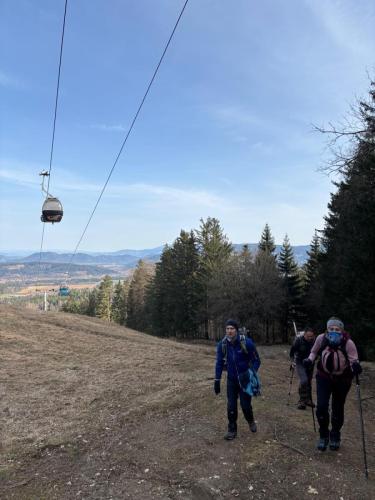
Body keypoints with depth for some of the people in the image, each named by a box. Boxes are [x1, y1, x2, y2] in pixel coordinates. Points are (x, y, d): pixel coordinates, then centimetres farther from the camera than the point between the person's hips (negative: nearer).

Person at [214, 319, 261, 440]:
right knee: (231, 406, 3)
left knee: (245, 404, 4)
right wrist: (217, 381, -4)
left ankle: (251, 421, 36)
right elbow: (219, 363, -2)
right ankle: (232, 430, 22)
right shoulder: (222, 344, -13)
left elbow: (256, 361, -11)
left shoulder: (247, 342, -22)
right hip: (231, 379, 3)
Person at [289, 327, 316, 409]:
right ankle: (302, 401, -6)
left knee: (308, 382, 13)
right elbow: (292, 352, -5)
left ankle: (308, 400, 32)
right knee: (304, 380, -18)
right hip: (300, 363, -3)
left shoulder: (314, 341, -13)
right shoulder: (298, 340, -18)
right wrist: (292, 362, -13)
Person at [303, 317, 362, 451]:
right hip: (324, 377, 1)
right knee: (321, 406, -9)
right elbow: (314, 352, 0)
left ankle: (335, 436, 39)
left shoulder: (348, 343, -26)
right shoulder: (321, 338, -19)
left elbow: (354, 360, -20)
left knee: (338, 409, 13)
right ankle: (323, 435, 18)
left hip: (342, 380, -1)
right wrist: (309, 360, -18)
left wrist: (355, 366, -42)